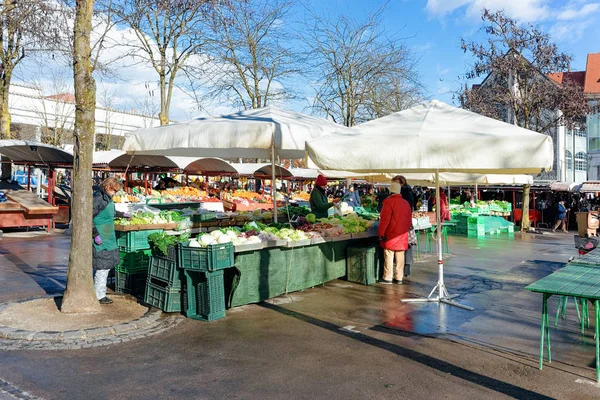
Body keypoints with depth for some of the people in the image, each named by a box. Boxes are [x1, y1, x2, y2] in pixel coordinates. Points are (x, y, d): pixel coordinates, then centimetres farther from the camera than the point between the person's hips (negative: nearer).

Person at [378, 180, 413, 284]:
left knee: (389, 257, 0)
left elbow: (385, 219, -15)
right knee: (400, 257, 9)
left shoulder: (389, 202, -11)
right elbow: (409, 220, 15)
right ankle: (399, 278, 14)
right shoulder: (406, 203, 10)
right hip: (402, 236, 6)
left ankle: (387, 278, 3)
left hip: (391, 235, -6)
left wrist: (381, 233, -11)